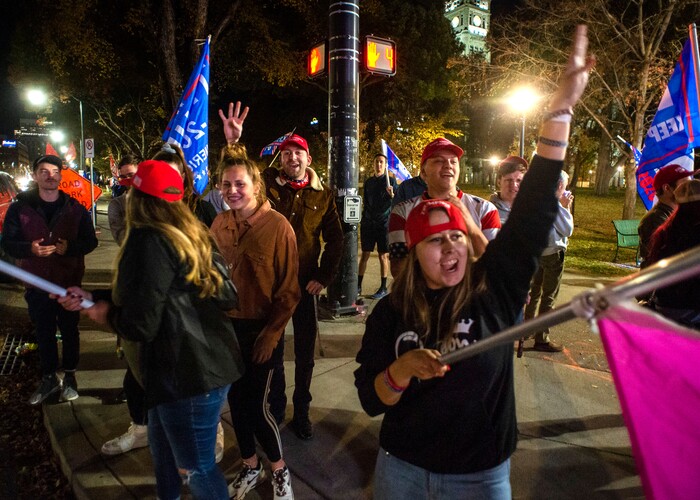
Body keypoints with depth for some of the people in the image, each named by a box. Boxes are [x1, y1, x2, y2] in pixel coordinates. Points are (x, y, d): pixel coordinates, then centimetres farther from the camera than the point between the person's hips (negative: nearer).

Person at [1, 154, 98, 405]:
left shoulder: (75, 208, -1)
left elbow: (90, 241, 0)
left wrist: (70, 247, -21)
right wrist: (30, 249, -23)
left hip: (69, 282, 0)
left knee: (69, 330, 11)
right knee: (44, 333, 12)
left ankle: (70, 376, 28)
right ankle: (48, 378, 28)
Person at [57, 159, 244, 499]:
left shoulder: (149, 241, -19)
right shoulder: (185, 234, 9)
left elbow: (139, 325, -20)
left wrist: (106, 314, 1)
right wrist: (91, 297, 17)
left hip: (188, 371, -10)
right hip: (200, 361, 10)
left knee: (196, 468, 7)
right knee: (162, 445, 28)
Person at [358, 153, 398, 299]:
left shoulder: (390, 180, 2)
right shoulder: (368, 182, 14)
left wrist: (392, 194, -25)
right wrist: (363, 219, 17)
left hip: (384, 223, -4)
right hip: (368, 223, 4)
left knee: (383, 256, 0)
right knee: (365, 254, 5)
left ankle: (383, 288, 7)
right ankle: (358, 286, 9)